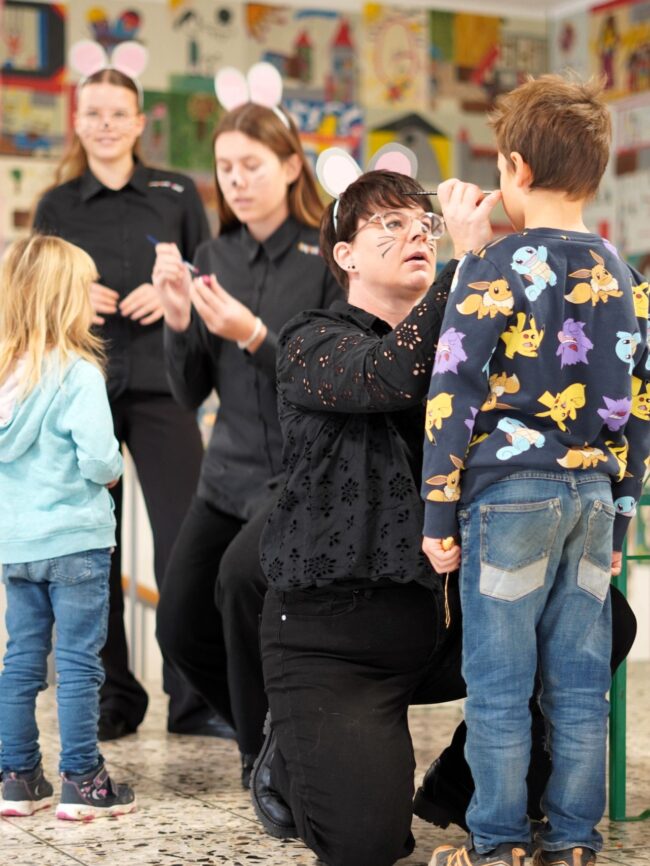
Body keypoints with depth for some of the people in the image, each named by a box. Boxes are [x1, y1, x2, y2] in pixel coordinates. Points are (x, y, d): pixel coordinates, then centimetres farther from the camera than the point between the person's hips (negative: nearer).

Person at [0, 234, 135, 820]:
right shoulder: (78, 374, -15)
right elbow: (99, 459, -20)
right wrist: (114, 472, 0)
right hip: (74, 539, -6)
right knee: (78, 663, 2)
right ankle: (82, 782, 9)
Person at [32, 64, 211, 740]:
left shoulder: (176, 194, 7)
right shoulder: (56, 207, 10)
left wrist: (173, 295, -11)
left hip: (158, 386, -1)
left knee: (184, 538, -6)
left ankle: (195, 697, 2)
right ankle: (111, 696, 15)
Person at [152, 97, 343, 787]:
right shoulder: (213, 259, 7)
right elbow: (190, 393, 6)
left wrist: (254, 335, -25)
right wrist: (178, 319, -11)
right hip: (231, 472, 6)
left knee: (241, 574, -30)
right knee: (179, 625, 1)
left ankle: (268, 755, -9)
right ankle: (263, 726, 29)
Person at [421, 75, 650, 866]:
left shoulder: (495, 268, -8)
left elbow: (452, 395, -10)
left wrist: (439, 513, -5)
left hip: (510, 493, -5)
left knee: (499, 683, 3)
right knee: (579, 682, 10)